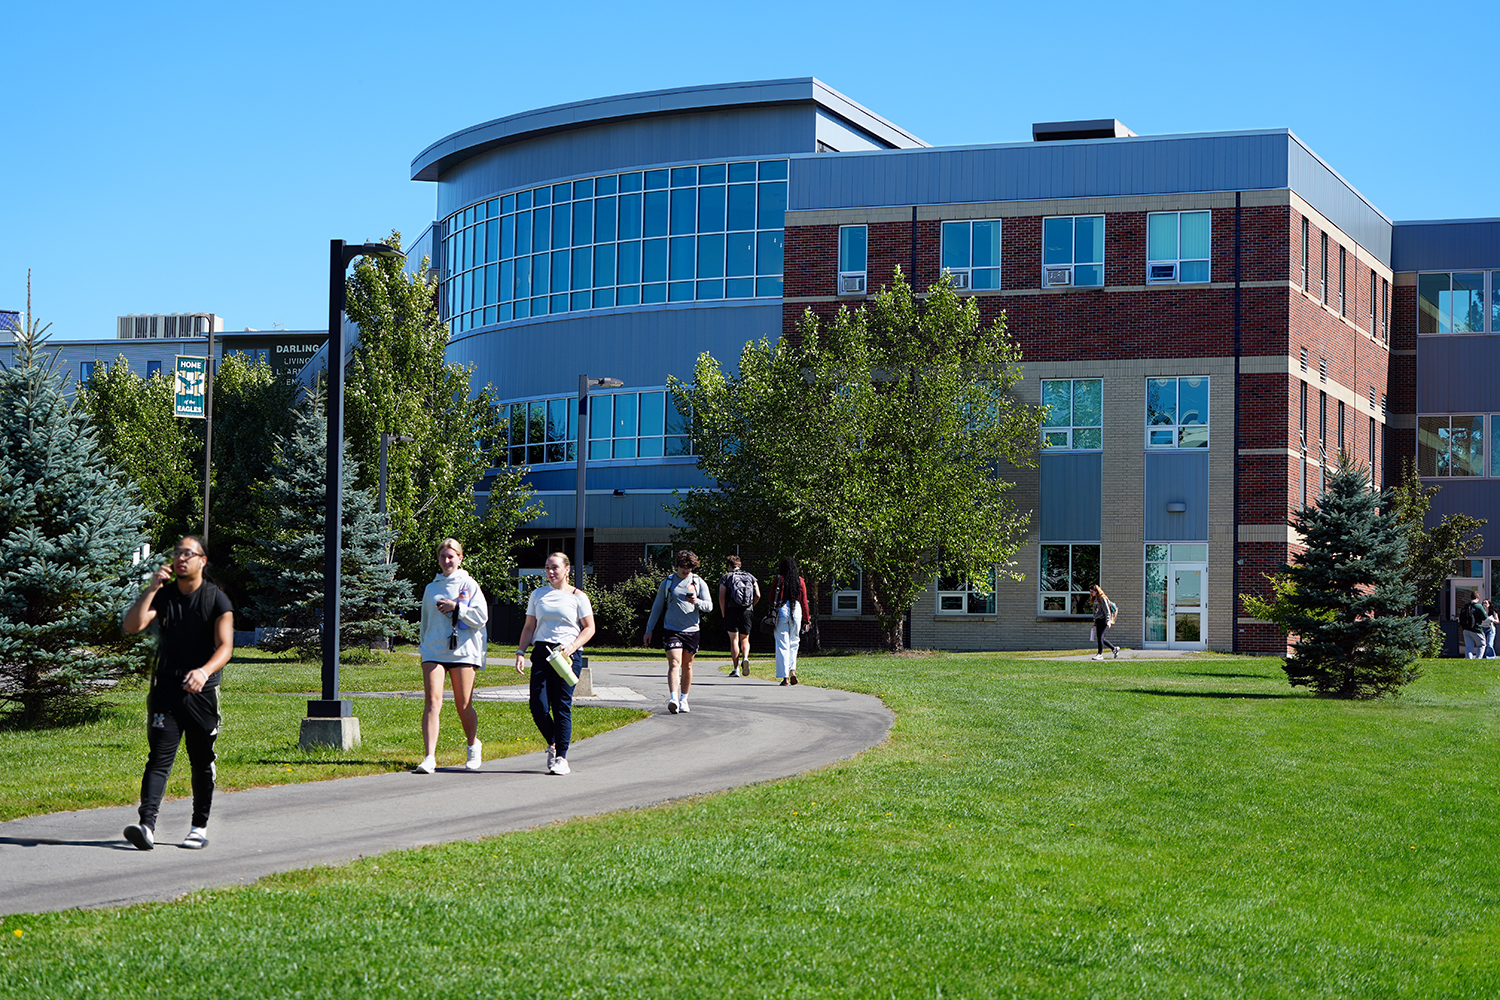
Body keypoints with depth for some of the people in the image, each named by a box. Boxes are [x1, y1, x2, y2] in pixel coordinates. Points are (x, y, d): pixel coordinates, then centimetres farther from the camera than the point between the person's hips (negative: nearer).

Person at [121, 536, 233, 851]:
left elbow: (225, 646, -11)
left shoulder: (216, 599, -2)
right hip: (166, 687, 1)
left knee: (202, 763, 7)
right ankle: (147, 825, -19)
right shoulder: (163, 595, 6)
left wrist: (204, 671, -30)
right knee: (159, 758, -9)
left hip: (202, 691, -1)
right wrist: (151, 588, -13)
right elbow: (132, 626, -6)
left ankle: (199, 827, 18)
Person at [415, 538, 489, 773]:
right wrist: (424, 646, 21)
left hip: (462, 650, -2)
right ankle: (429, 757, -18)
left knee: (464, 705, 4)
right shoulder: (431, 588, 15)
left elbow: (481, 617, -4)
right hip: (433, 650, 2)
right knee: (432, 701, -13)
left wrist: (456, 607, -12)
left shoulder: (469, 585, 4)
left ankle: (474, 745, 32)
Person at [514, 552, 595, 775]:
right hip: (542, 652, 3)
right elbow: (529, 627, 16)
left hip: (568, 654, -3)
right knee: (538, 706, -7)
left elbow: (589, 628, 3)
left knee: (562, 706, -7)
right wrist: (521, 652, 4)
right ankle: (552, 744, 18)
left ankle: (561, 758, -1)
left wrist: (573, 646, -13)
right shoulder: (538, 594, 14)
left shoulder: (577, 596, 4)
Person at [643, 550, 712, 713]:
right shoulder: (667, 583, 6)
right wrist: (649, 630, 13)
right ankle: (673, 699, -26)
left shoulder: (699, 582, 6)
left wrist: (697, 602, -20)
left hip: (691, 630, 1)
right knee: (674, 663, -15)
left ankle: (683, 699, 20)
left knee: (687, 666, 8)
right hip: (671, 630, -1)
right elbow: (657, 607, 14)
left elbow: (709, 606, 2)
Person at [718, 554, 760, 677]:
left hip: (731, 611, -2)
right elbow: (758, 595, 3)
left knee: (734, 639, 1)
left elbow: (722, 597, -4)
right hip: (747, 612, 2)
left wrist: (724, 613, 6)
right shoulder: (750, 577, 11)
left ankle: (736, 668, -3)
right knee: (745, 639, 13)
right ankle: (745, 658, -15)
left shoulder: (726, 577, 3)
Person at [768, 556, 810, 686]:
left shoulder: (779, 579, -2)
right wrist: (806, 620, 11)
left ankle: (785, 677, -4)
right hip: (796, 611, 2)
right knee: (794, 643, 18)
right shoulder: (800, 580, 4)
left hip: (781, 610, -2)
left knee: (782, 644, 1)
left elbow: (771, 598, 3)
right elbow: (804, 601, 6)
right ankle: (793, 670, 2)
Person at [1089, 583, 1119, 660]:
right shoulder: (1095, 599, 16)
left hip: (1103, 619, -9)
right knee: (1099, 637, 8)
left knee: (1100, 637, -11)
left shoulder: (1102, 598, -10)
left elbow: (1107, 610, -14)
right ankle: (1114, 648, 20)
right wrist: (1095, 623, 23)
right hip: (1098, 620, 9)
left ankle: (1100, 654, -8)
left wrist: (1108, 621, -19)